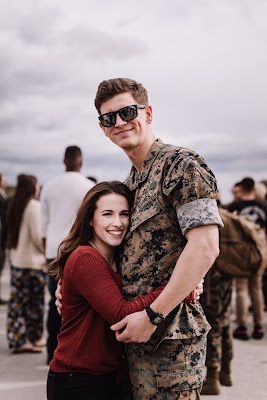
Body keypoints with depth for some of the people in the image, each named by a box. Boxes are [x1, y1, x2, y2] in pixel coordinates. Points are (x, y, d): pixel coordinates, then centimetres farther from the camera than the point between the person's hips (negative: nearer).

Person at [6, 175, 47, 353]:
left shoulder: (14, 206, 9)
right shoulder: (34, 206, -13)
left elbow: (13, 232, 13)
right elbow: (38, 235, -15)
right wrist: (46, 252, -2)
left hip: (17, 259, 7)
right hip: (33, 260, -7)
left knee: (18, 300, 8)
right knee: (35, 301, 6)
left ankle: (18, 340, 12)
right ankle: (35, 338, 17)